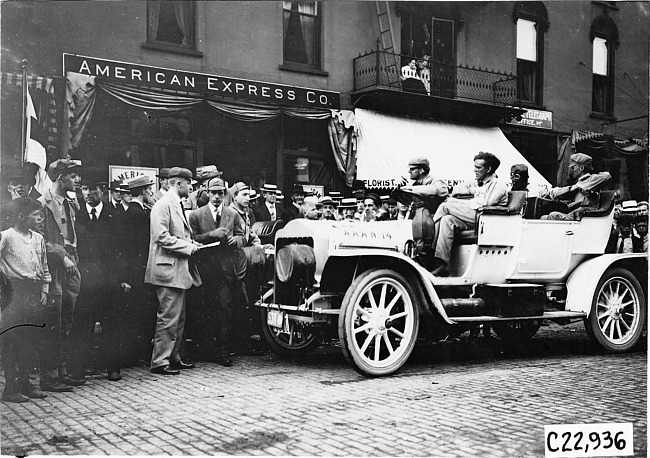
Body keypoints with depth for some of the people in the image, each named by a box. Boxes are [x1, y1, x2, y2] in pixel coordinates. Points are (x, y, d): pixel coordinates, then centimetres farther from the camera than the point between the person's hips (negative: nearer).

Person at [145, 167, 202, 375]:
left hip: (180, 269, 10)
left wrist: (190, 244, 9)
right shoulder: (163, 204, -12)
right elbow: (161, 237, -21)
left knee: (179, 317, 15)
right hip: (168, 269, -10)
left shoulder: (177, 205, 19)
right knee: (169, 317, -7)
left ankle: (173, 357, 23)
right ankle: (159, 361, 0)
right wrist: (187, 247, -16)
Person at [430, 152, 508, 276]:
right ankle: (442, 265, -30)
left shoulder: (498, 185, 1)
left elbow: (485, 203, -15)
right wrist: (471, 191, 6)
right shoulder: (478, 183, 28)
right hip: (471, 218, 8)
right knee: (447, 220, -22)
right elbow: (457, 189, 23)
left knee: (445, 206, -18)